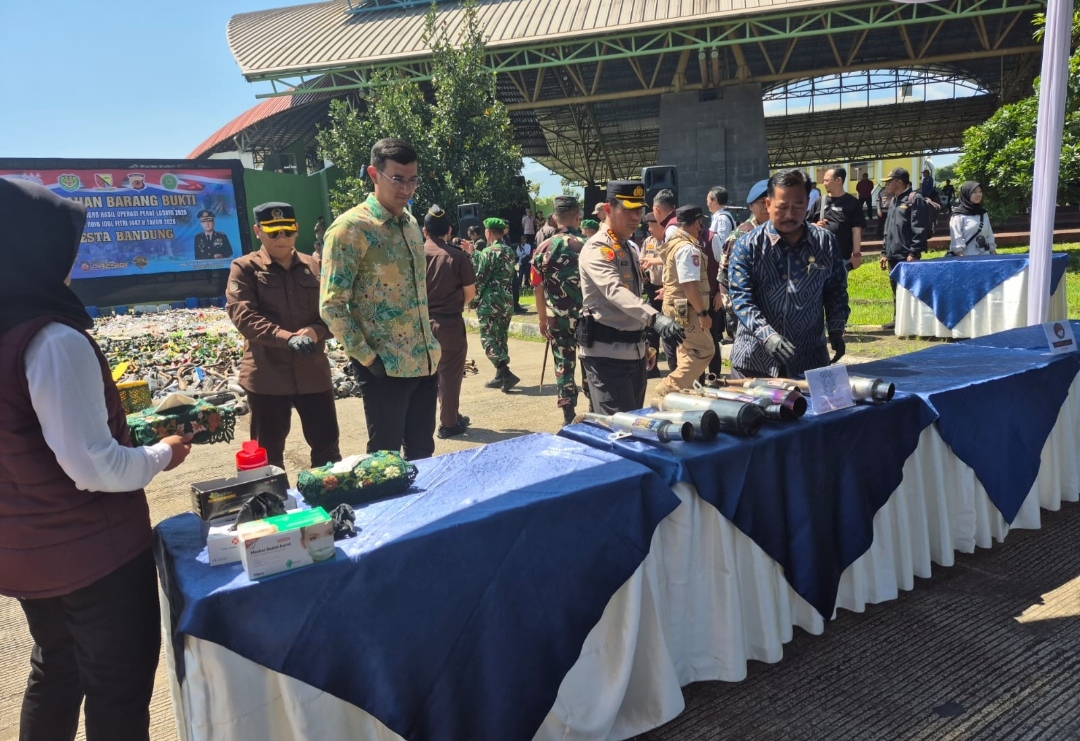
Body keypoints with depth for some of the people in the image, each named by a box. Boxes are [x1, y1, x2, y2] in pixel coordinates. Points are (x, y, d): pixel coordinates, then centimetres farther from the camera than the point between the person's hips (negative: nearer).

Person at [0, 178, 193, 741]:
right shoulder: (53, 341, -25)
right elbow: (94, 467, -26)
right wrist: (162, 455, -9)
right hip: (93, 553, -8)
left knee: (55, 673, 26)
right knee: (118, 690, 11)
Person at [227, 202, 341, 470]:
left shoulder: (312, 266, 10)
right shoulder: (245, 268, 1)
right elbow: (243, 314, -12)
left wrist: (316, 331, -16)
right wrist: (287, 337, -27)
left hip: (313, 370, 3)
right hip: (267, 374, -2)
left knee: (327, 446, 10)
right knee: (269, 453, 9)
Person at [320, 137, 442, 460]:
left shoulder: (411, 224, 12)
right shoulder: (351, 227, -11)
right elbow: (331, 304, -13)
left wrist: (431, 348, 15)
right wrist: (366, 357, -16)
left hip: (425, 362, 7)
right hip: (386, 368, -7)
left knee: (423, 454, 14)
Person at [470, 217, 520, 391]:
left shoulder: (488, 252, -12)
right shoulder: (510, 251, 11)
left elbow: (480, 279, -14)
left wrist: (473, 301, -1)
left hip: (490, 302, -8)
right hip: (507, 301, 8)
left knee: (489, 340, -3)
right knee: (501, 339, 14)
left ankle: (506, 373, -16)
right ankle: (500, 376, 16)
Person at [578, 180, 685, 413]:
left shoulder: (628, 250, 16)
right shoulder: (597, 249, -14)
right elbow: (615, 291, -32)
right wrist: (655, 318, -46)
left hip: (633, 349, 9)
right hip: (605, 352, -9)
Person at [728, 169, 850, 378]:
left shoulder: (825, 243, 3)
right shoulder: (747, 246, -6)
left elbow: (836, 292, 13)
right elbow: (741, 298, -12)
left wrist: (836, 330, 1)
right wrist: (767, 335, -25)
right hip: (754, 359, -2)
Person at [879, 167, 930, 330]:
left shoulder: (915, 199, -7)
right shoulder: (892, 201, 19)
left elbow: (919, 229, -13)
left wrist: (914, 253, -19)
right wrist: (884, 252, 19)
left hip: (907, 256, -8)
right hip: (893, 256, 8)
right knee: (896, 291, 13)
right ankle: (898, 319, 21)